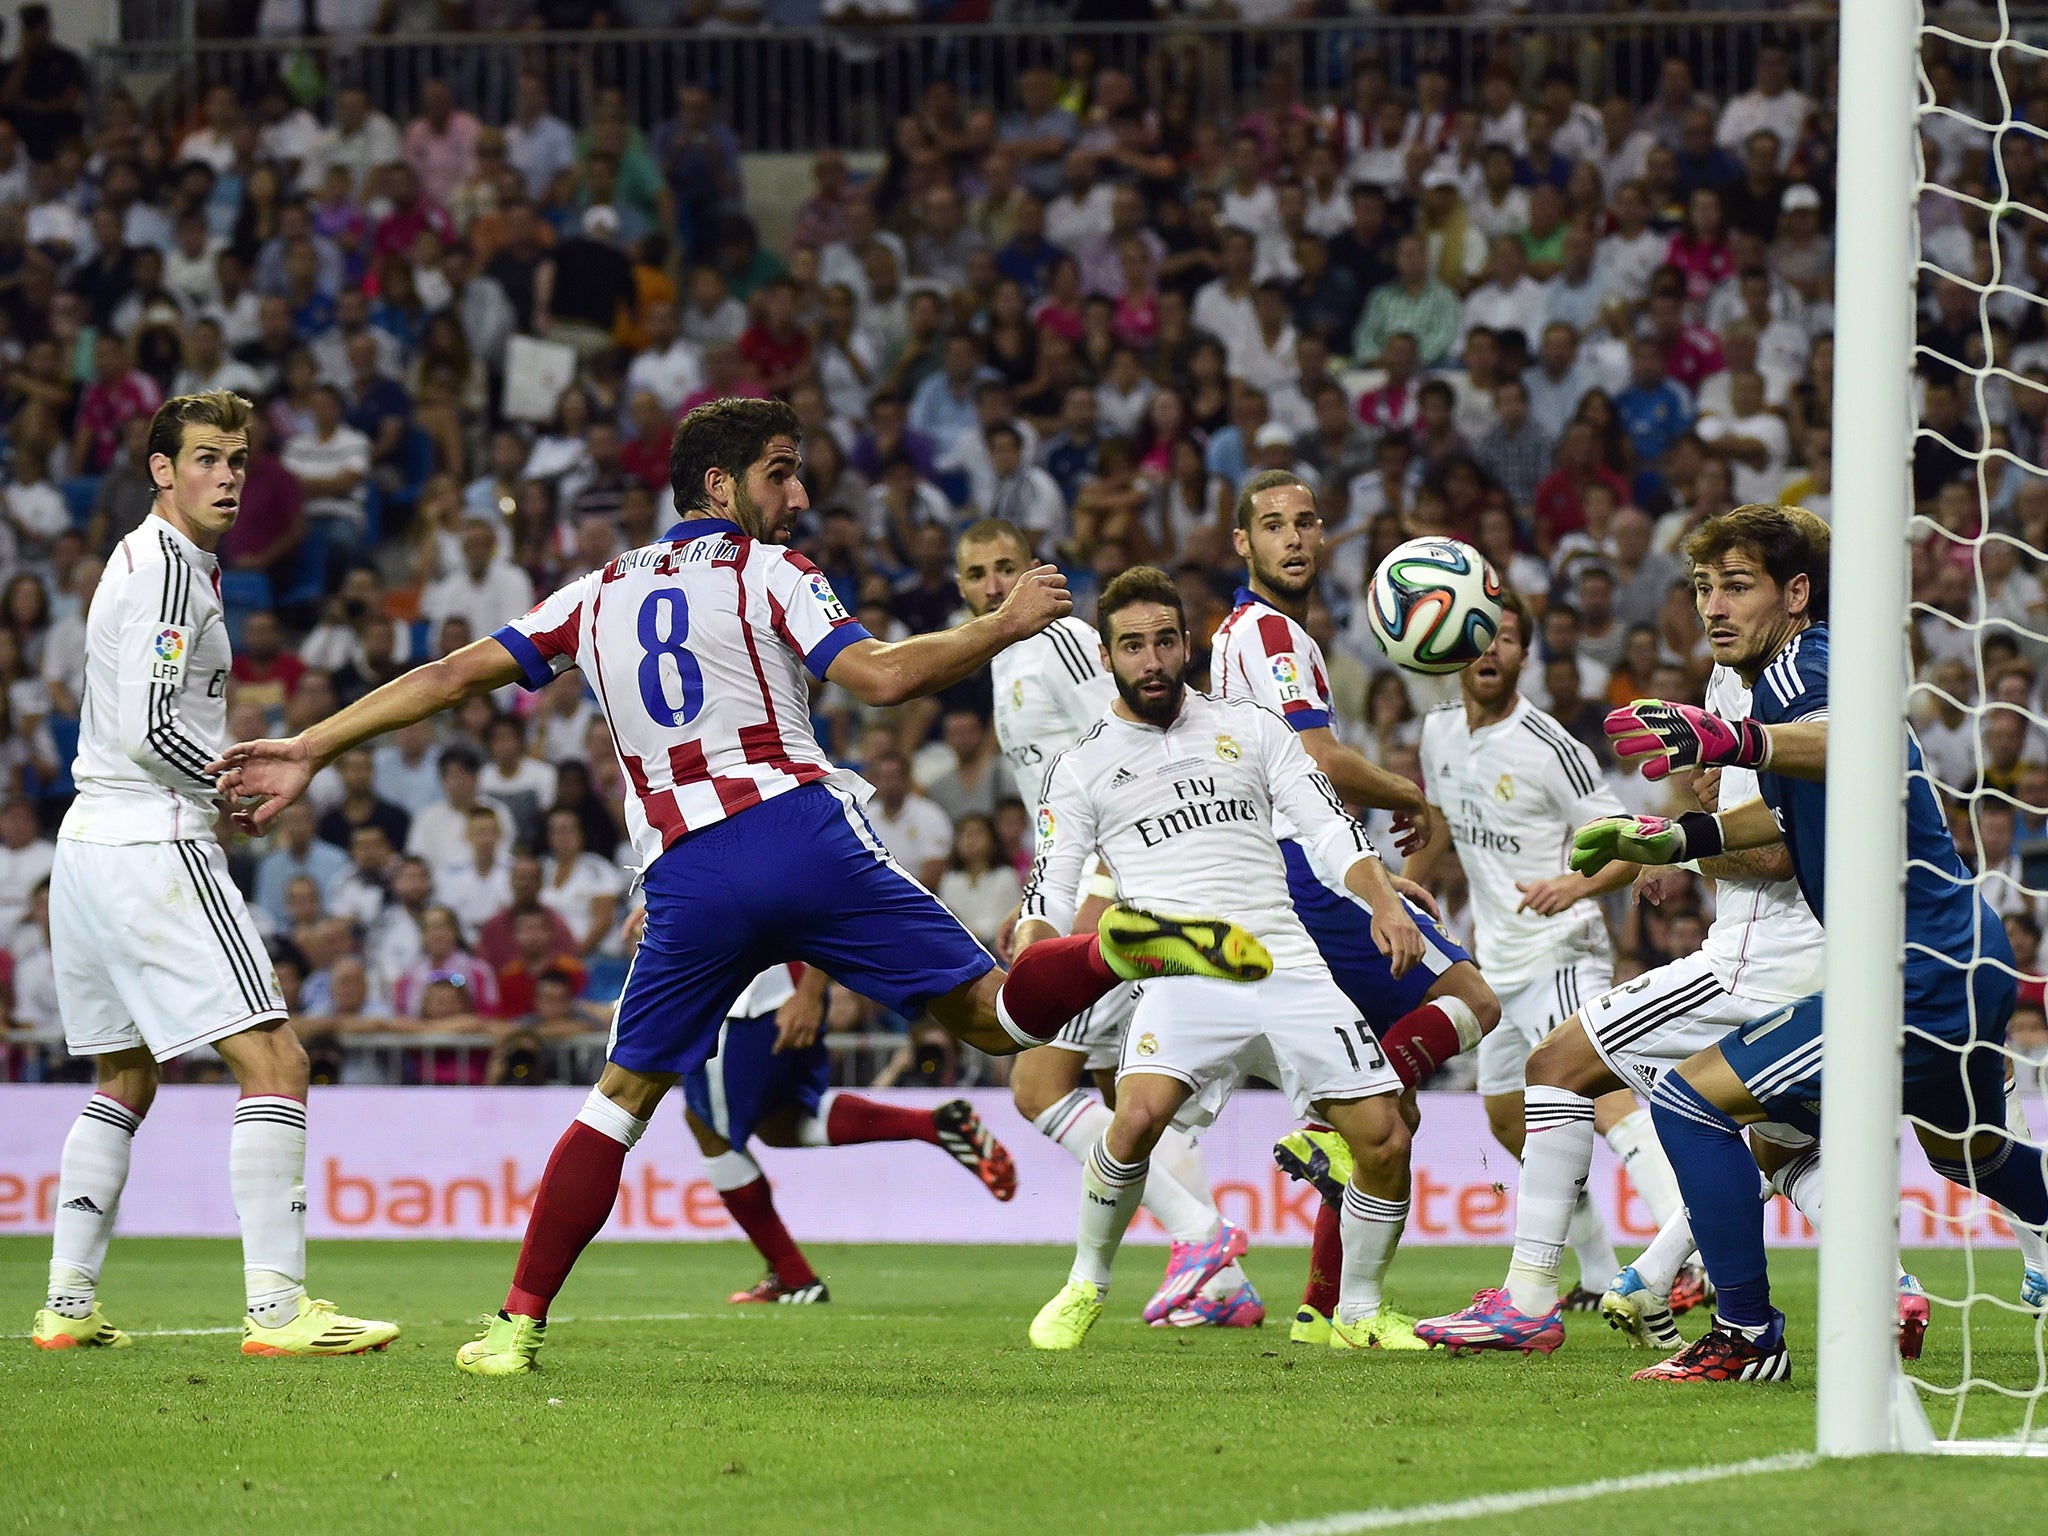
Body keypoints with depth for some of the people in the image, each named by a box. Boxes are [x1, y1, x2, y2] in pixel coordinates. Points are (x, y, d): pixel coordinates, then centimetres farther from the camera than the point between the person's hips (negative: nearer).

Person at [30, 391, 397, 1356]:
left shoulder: (140, 559, 19)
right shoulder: (168, 567, -12)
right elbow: (148, 733, -20)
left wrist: (229, 772, 13)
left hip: (88, 842, 11)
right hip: (153, 845, -11)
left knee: (124, 1082, 19)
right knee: (274, 1061, -12)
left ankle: (67, 1304, 18)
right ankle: (275, 1307, -20)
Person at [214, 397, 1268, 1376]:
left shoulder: (599, 594, 18)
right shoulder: (766, 572, 6)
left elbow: (454, 674, 16)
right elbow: (879, 677, -8)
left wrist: (310, 750, 20)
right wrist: (1009, 624, 2)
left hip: (687, 881, 3)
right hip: (804, 834, -3)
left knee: (622, 1099, 13)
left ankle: (520, 1323, 6)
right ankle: (1123, 947, -30)